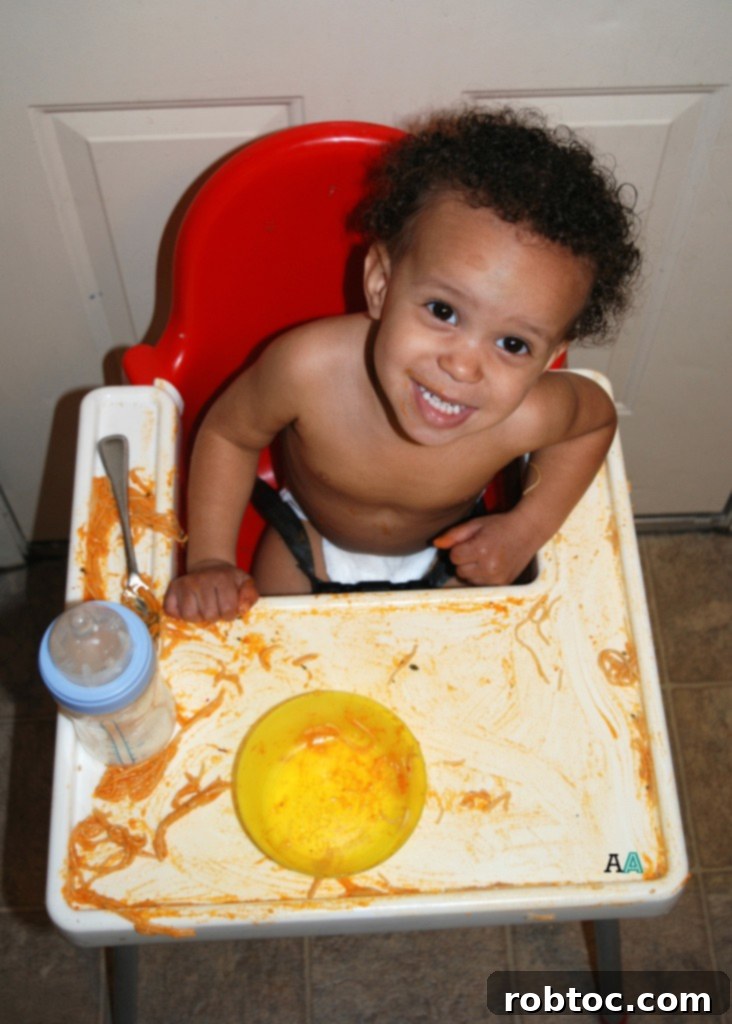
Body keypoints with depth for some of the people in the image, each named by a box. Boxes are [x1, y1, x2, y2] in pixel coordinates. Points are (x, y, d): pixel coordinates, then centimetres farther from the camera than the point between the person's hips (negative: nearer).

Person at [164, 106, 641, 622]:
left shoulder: (528, 417, -38)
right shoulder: (309, 367, -42)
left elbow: (599, 416, -11)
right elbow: (227, 432, -18)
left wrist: (527, 530, -19)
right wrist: (210, 560, -23)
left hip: (448, 546, 1)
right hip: (311, 537, 0)